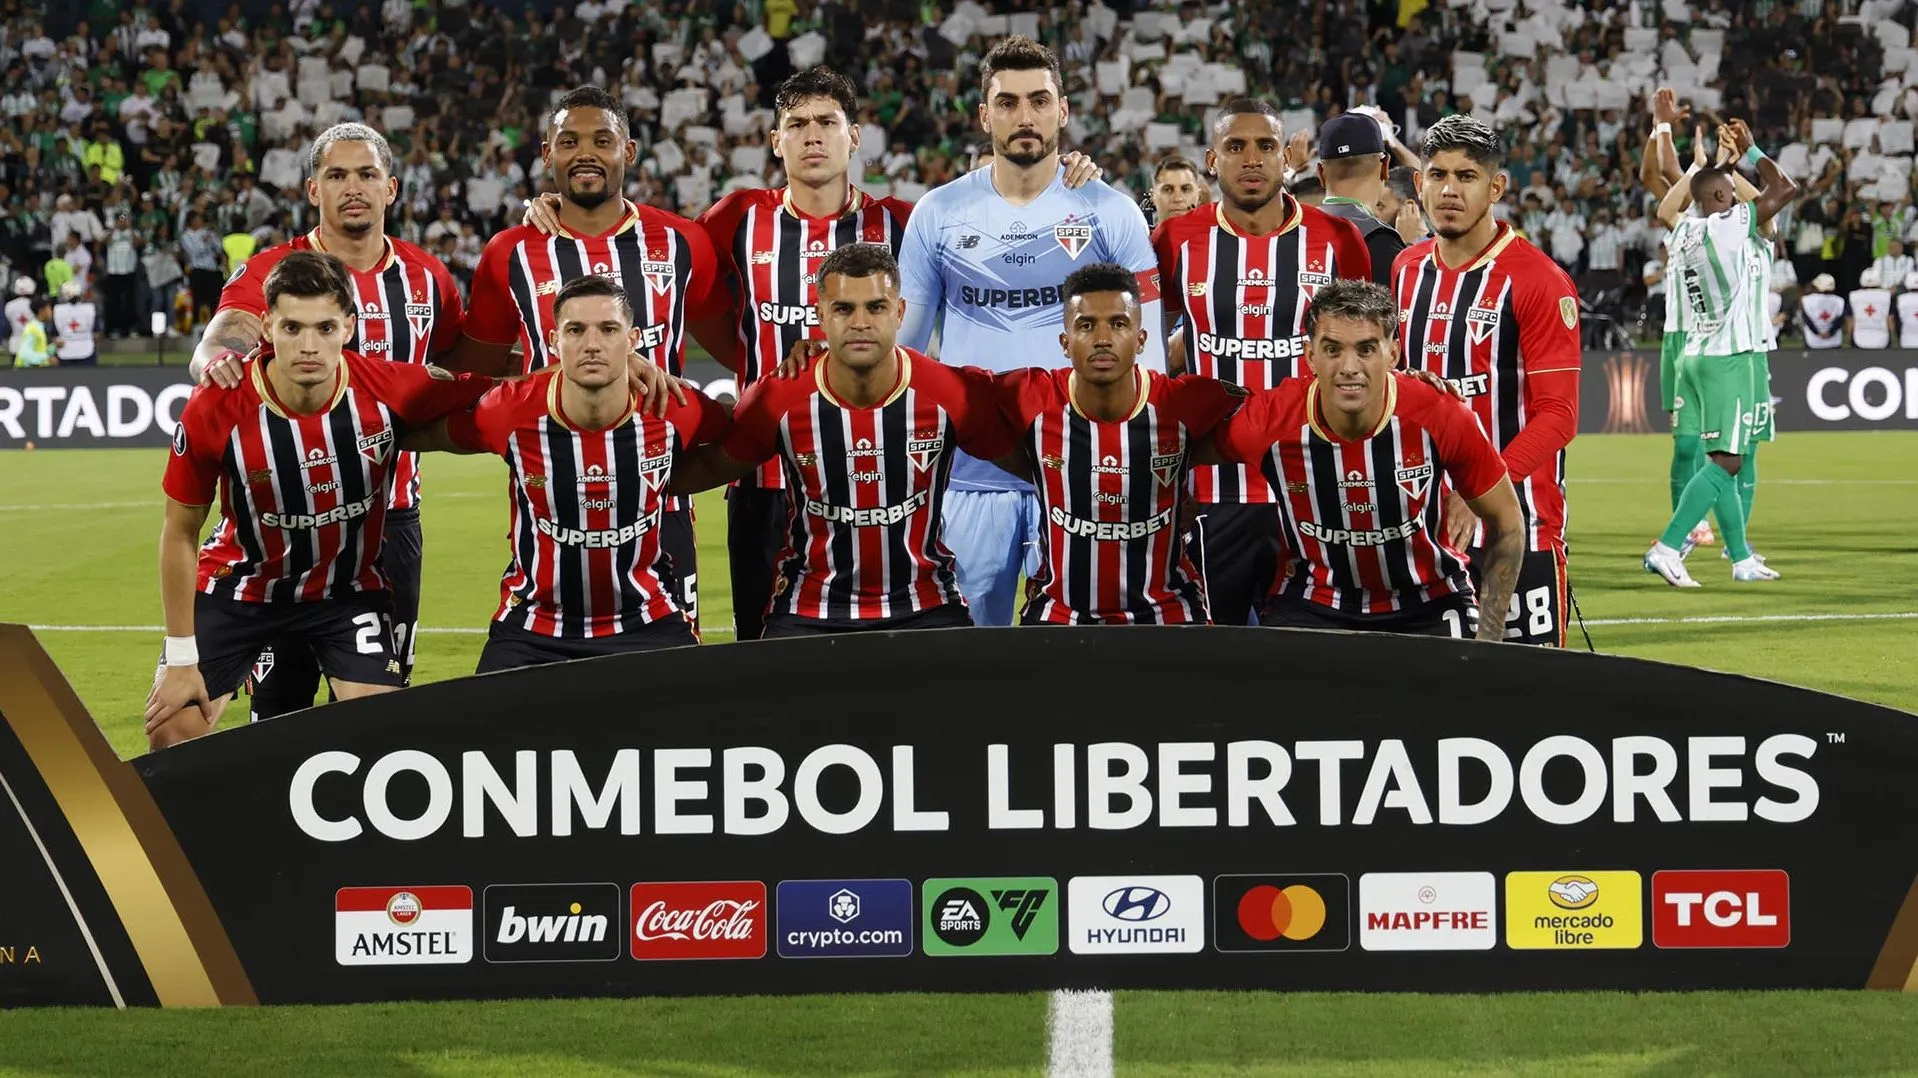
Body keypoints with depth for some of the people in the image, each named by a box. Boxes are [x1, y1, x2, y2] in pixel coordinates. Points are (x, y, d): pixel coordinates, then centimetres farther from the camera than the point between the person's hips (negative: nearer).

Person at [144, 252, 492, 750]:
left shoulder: (390, 389, -24)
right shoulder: (214, 410, -24)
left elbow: (481, 384, -3)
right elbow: (181, 533, -11)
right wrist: (181, 658, -9)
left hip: (350, 590, 1)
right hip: (240, 584, 0)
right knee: (172, 733, -5)